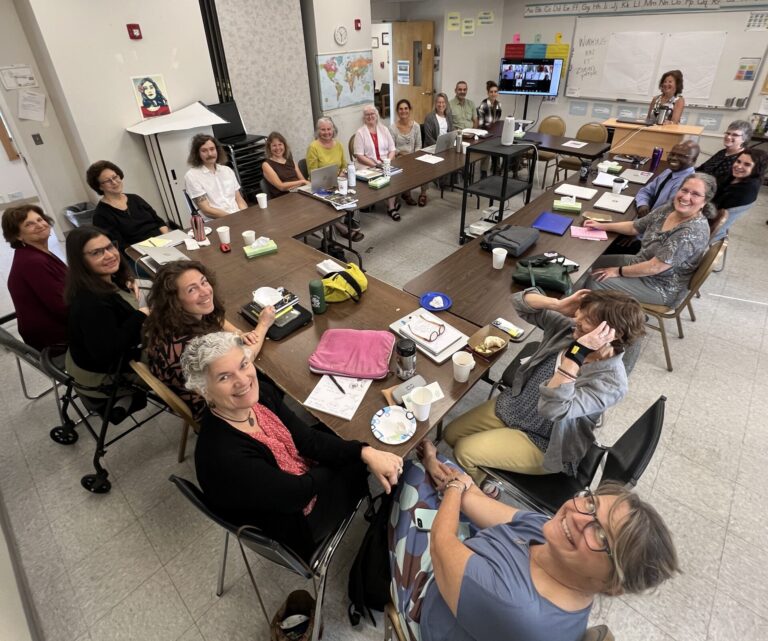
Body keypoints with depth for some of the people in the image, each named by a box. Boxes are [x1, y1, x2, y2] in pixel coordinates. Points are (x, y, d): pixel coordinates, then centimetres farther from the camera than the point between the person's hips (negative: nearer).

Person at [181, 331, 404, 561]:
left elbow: (308, 438, -12)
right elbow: (297, 492, -26)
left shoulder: (257, 395, -17)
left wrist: (366, 453, -24)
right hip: (296, 525, -6)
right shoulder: (223, 456, -37)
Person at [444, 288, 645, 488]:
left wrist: (578, 354, -46)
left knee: (464, 451, -13)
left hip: (543, 444, -6)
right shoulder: (569, 326, -14)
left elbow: (552, 409, -42)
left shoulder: (611, 382, -29)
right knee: (452, 434, 6)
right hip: (512, 405, 6)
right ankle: (482, 472, 35)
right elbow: (520, 301, -6)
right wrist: (558, 305, -25)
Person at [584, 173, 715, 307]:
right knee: (597, 263, 10)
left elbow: (655, 267, -30)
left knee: (595, 282, -13)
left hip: (662, 287, -8)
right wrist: (602, 226, 0)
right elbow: (634, 227, 7)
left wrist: (618, 271, -21)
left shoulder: (694, 231, -30)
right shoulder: (669, 209, -6)